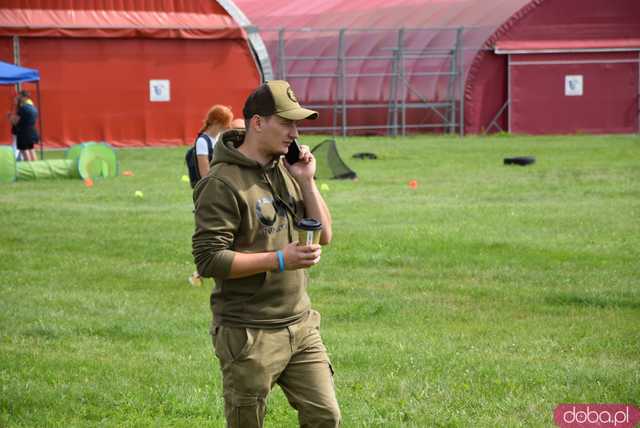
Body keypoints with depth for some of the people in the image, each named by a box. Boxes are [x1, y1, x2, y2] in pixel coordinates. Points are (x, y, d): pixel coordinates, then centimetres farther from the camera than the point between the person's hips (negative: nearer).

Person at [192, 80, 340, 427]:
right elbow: (208, 259, -21)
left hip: (300, 325, 7)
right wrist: (279, 260, -23)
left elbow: (324, 235, 11)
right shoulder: (223, 183, -15)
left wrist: (306, 181, -2)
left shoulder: (285, 170, 9)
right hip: (248, 334, -7)